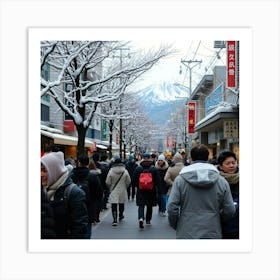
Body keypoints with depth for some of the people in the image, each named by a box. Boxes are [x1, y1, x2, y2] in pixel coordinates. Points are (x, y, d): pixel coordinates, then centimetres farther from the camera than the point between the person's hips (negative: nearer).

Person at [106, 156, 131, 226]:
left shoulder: (111, 171, -11)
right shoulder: (125, 171, -7)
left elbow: (108, 182, -7)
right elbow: (128, 182, -2)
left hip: (114, 191, -2)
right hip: (122, 191, 2)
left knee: (114, 205, -2)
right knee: (121, 204, 21)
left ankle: (115, 220, -11)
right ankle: (121, 216, 41)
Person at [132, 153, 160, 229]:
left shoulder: (138, 169, -6)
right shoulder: (153, 169, -8)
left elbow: (133, 181, -3)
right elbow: (157, 181, -6)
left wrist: (137, 186, 15)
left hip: (140, 191, 0)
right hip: (151, 191, 1)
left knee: (141, 205, 2)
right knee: (149, 206, 16)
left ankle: (141, 218, -21)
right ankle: (148, 220, 25)